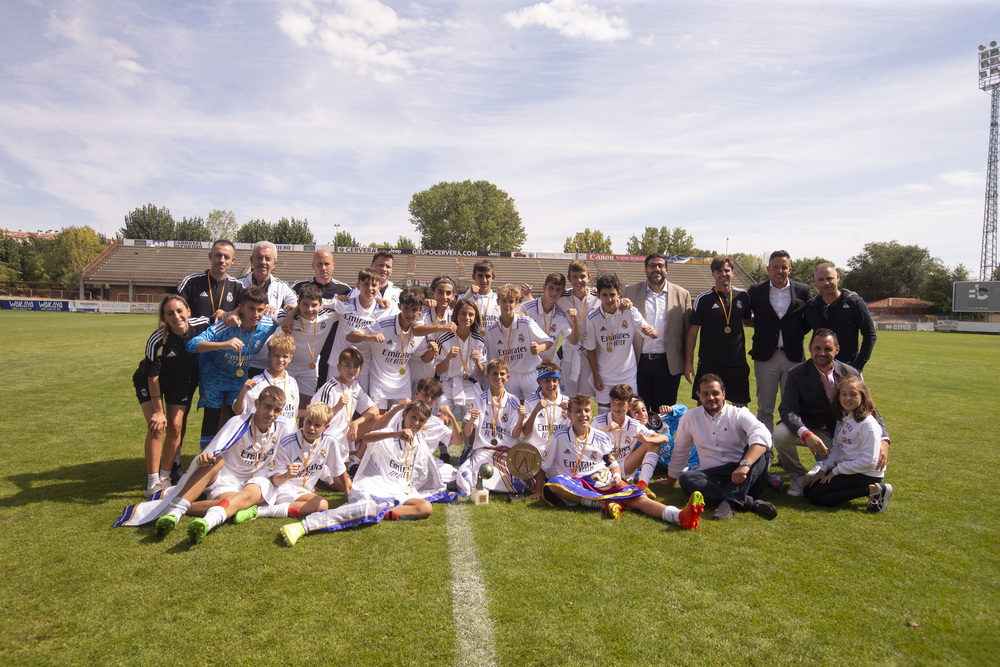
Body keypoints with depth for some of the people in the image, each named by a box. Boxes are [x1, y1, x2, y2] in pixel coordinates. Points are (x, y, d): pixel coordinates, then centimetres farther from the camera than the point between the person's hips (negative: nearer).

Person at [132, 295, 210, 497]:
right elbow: (153, 377, -22)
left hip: (180, 381, 3)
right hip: (148, 383, -3)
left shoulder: (202, 324, -25)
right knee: (156, 426, -14)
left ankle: (165, 477, 14)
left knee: (175, 426, -1)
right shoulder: (156, 341, -33)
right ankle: (153, 481, -3)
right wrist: (158, 411, -18)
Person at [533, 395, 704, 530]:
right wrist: (538, 490, 1)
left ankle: (681, 516, -48)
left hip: (602, 480, 2)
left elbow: (613, 463, 16)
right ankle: (606, 503, -37)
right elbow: (543, 466, 8)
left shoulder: (601, 438, 9)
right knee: (554, 484, -37)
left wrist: (616, 475, -6)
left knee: (637, 497, -26)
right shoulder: (560, 437, 1)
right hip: (575, 483, -1)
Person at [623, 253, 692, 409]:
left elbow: (688, 332, 6)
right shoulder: (630, 291, 5)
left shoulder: (682, 295, 5)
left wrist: (687, 364, 4)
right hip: (638, 362, 0)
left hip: (669, 365, 0)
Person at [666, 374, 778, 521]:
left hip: (745, 477, -2)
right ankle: (751, 503, -33)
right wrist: (671, 479, 28)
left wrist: (745, 464, -38)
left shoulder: (739, 414, -1)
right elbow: (679, 451, 22)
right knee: (686, 479, -27)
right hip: (715, 478, 2)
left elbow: (762, 436, -22)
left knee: (760, 451, -27)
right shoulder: (689, 418, 9)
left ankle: (730, 502, -39)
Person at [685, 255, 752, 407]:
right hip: (709, 364, -2)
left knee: (741, 406, 7)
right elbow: (692, 332, 0)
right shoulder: (703, 299, -2)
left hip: (738, 363, 3)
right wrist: (688, 361, -3)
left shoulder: (742, 296, 6)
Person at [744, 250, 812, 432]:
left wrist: (797, 335, -5)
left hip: (793, 356, 0)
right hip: (766, 357, 0)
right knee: (765, 409, 6)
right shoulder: (755, 291, 3)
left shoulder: (803, 291, 4)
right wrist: (760, 325, -2)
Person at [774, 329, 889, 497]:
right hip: (807, 430, -2)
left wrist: (883, 440, -20)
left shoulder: (851, 374, -4)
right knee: (780, 434, -33)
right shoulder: (796, 374, -11)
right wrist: (807, 435, -41)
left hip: (840, 434, 3)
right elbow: (787, 410, -22)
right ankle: (798, 477, -2)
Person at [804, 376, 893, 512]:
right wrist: (824, 469, -2)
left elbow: (868, 461, -20)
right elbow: (836, 449, 11)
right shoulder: (842, 418, 9)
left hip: (866, 474, -9)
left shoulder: (867, 424, -18)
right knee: (808, 490, 0)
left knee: (817, 497, -18)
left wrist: (836, 470, -14)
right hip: (845, 468, 9)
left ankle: (873, 490, -9)